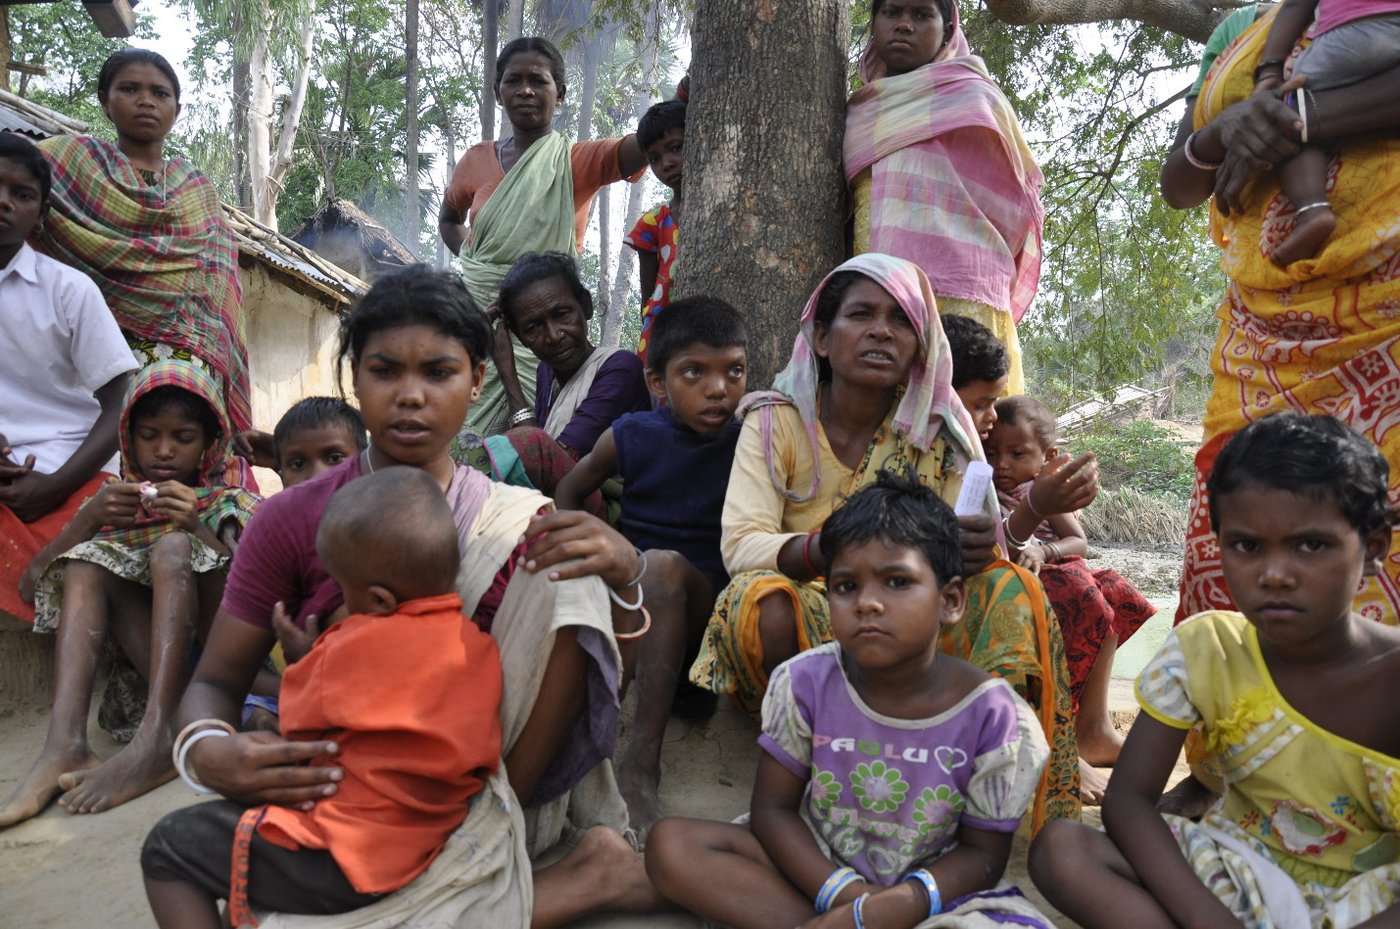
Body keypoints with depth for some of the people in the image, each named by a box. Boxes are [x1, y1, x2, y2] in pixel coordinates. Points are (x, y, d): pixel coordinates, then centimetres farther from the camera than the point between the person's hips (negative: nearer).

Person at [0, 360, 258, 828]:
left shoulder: (232, 505, 12)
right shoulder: (112, 502, 20)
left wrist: (199, 531, -19)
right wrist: (87, 519, -8)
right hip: (143, 658, 3)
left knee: (173, 548, -23)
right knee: (86, 562, -15)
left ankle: (154, 741, -38)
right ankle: (64, 744, -34)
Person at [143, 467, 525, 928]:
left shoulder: (358, 646, -21)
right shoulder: (479, 643, -3)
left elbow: (296, 719, -2)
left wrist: (302, 652, 17)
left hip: (352, 861, -9)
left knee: (169, 845, 5)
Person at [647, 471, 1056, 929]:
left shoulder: (994, 716, -15)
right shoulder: (805, 682, -11)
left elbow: (983, 852, -6)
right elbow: (772, 809, -5)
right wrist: (843, 892, -20)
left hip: (929, 889, -1)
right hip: (816, 871, 2)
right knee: (671, 845, -18)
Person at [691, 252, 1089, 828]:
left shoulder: (940, 428, 1)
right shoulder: (776, 422, -5)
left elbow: (977, 543, -6)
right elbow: (740, 545, -18)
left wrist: (978, 548, -33)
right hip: (808, 627, -2)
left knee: (1011, 590, -23)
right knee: (760, 599, -34)